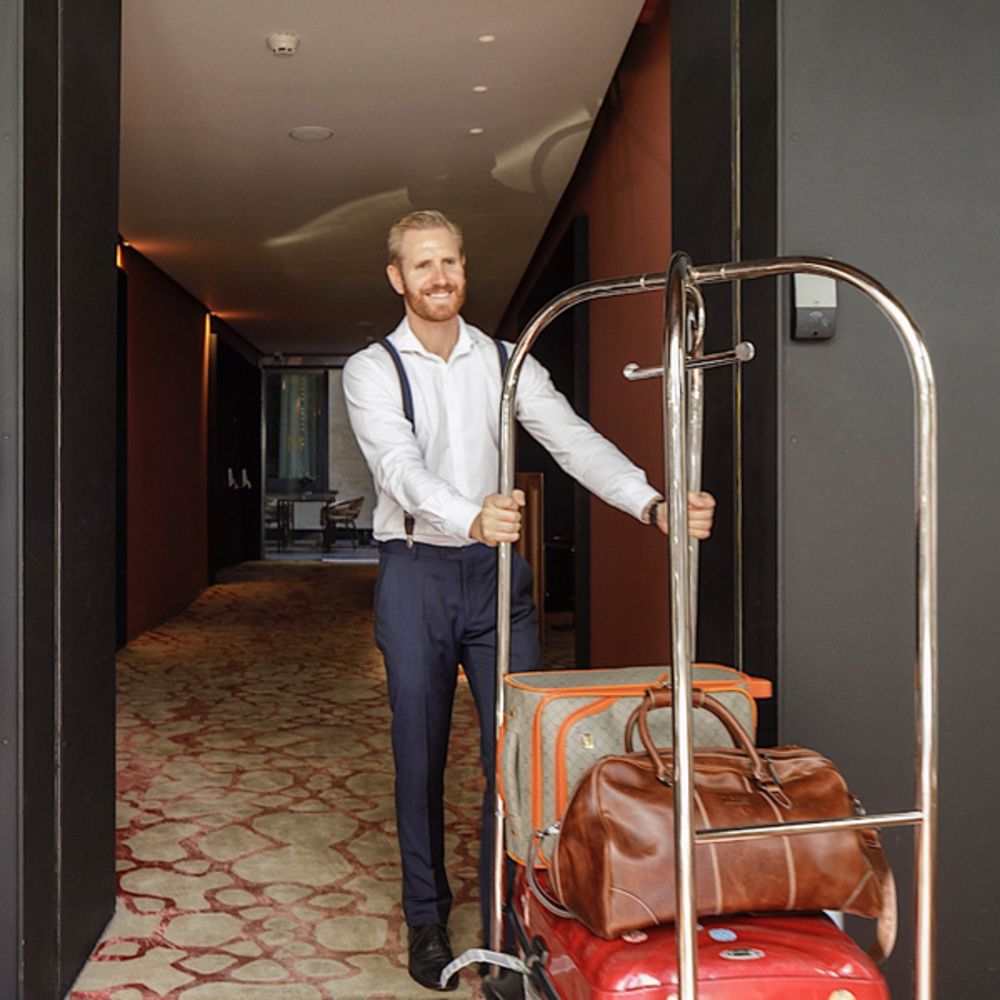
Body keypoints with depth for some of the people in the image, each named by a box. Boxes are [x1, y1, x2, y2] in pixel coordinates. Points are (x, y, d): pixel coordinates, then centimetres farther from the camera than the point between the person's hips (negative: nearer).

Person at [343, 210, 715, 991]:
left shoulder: (504, 361, 7)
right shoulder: (372, 369, -1)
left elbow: (573, 438, -7)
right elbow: (401, 466, -18)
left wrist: (653, 504, -24)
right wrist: (470, 518, -40)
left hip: (497, 572, 2)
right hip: (416, 573, -2)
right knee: (420, 754, 5)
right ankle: (427, 920, 22)